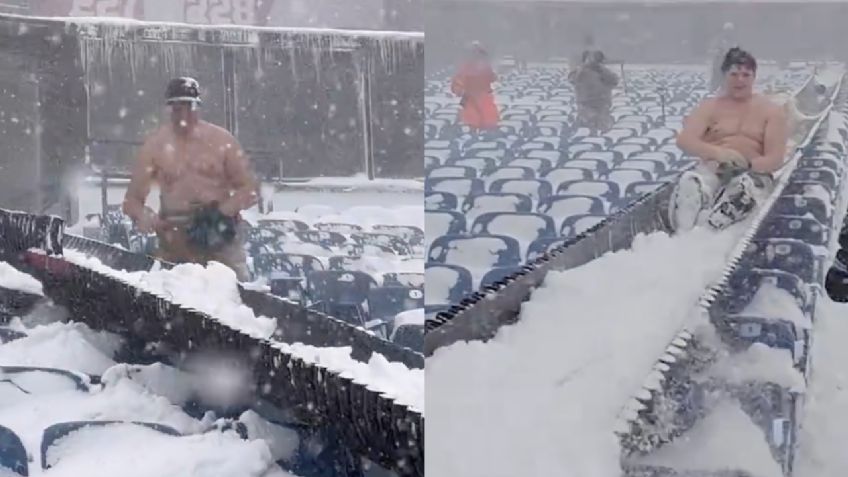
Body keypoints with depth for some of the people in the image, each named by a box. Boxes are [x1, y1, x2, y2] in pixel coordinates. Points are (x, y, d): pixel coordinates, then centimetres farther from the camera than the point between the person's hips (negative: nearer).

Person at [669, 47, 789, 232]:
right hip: (712, 170, 1)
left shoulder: (772, 110, 9)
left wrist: (745, 165, -23)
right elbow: (684, 140, -5)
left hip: (754, 174, -1)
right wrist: (718, 153, -25)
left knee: (744, 187, -40)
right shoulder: (710, 106, 12)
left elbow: (775, 160, -2)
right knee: (688, 182, -36)